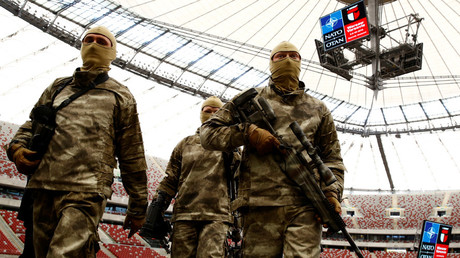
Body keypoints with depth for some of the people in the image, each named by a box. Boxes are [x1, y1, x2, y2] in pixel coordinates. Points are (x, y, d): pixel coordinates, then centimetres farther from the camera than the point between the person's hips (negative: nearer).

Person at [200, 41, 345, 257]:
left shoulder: (318, 109, 22)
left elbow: (332, 158, 18)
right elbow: (208, 133, 11)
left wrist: (332, 192, 0)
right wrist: (248, 132, -5)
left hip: (305, 207, 1)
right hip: (260, 206, 0)